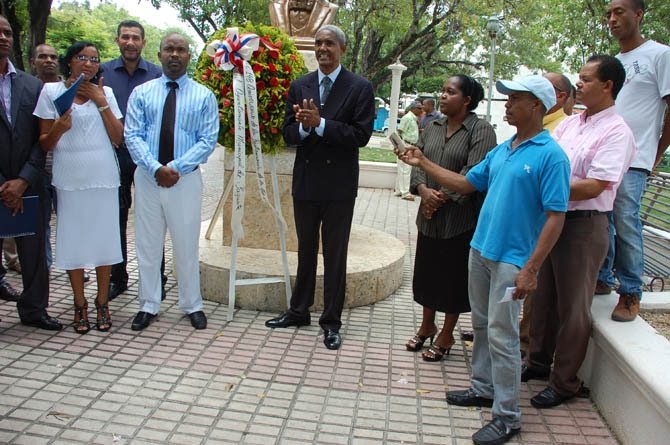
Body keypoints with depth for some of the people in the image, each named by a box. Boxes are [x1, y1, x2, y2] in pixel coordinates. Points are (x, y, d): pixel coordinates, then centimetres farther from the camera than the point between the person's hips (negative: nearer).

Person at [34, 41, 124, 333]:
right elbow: (44, 144, 4)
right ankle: (80, 305, 17)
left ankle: (102, 303, 17)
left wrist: (101, 102, -5)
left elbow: (118, 138, 0)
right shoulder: (51, 91, 4)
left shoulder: (105, 93, 8)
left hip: (103, 177, 1)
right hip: (69, 178, -1)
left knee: (104, 238, 4)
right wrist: (58, 128, -16)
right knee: (72, 240, 3)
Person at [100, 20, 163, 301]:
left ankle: (156, 279, 17)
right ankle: (117, 277, 23)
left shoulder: (157, 74, 2)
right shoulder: (103, 72, 5)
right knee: (116, 219, 10)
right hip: (114, 155, 2)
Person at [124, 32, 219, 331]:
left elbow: (208, 140, -3)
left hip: (186, 178, -1)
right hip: (148, 177, 1)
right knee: (147, 243, 8)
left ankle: (192, 305, 20)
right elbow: (132, 135, -1)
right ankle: (148, 305, 21)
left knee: (187, 244, 6)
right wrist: (156, 168, -16)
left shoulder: (204, 96, 3)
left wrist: (176, 167, -14)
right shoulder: (141, 93, 6)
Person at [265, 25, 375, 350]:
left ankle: (332, 321, 18)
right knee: (306, 250, 16)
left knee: (335, 254, 6)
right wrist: (304, 126, -18)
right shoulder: (299, 87, 6)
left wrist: (320, 123, -21)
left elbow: (361, 135, -14)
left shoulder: (360, 88, -5)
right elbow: (288, 134, 3)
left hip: (339, 184, -4)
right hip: (305, 181, 4)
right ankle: (299, 311, 30)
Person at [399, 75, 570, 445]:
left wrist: (531, 269, -22)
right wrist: (423, 164, 11)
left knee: (501, 335, -2)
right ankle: (483, 388, 35)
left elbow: (555, 217, -17)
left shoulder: (550, 156, -13)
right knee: (482, 326, 18)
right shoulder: (501, 151, 10)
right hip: (480, 249, 8)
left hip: (511, 259, -7)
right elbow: (466, 184, 15)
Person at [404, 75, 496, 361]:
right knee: (427, 271, 15)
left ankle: (446, 335, 22)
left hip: (460, 217, -6)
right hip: (429, 216, 6)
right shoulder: (433, 127, 10)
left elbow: (473, 173, -18)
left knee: (454, 276, 6)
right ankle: (427, 326, 34)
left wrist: (443, 197, -17)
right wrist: (423, 189, -14)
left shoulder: (481, 131, -9)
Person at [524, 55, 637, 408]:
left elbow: (593, 187, -20)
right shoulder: (569, 123, 10)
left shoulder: (616, 132, -12)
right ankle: (538, 362, 35)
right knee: (543, 297, 17)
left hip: (584, 226, -7)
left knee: (572, 307, 5)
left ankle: (564, 381, 20)